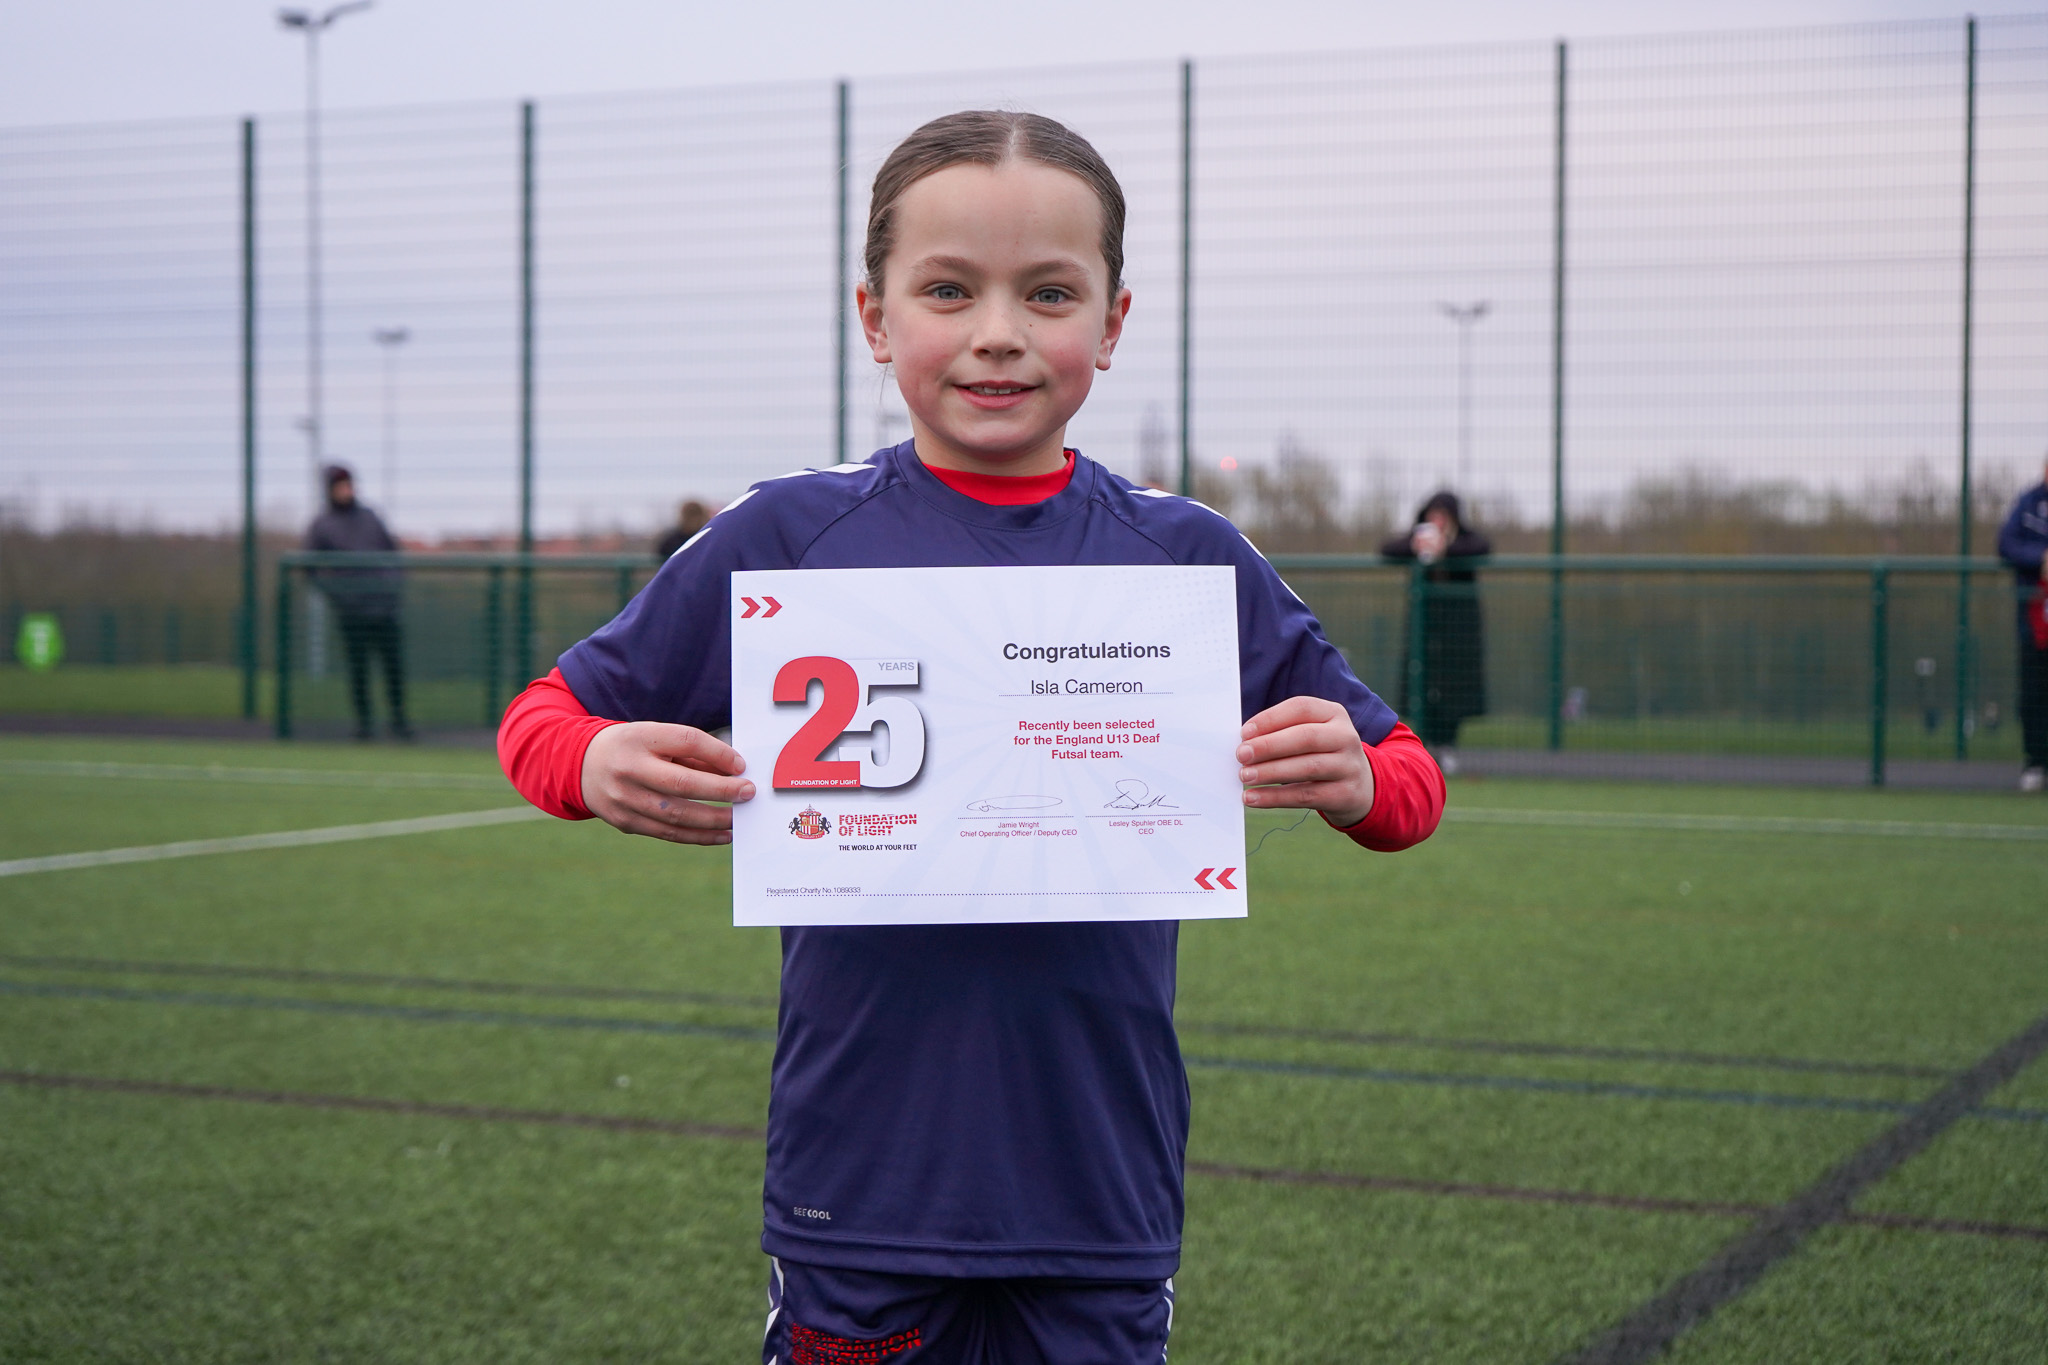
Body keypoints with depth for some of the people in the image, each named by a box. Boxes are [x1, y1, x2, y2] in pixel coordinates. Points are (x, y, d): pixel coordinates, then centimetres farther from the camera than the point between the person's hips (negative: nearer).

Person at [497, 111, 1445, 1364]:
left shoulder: (1188, 558, 1)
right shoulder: (789, 537, -2)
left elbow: (1409, 783, 10)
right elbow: (545, 718, 6)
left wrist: (1355, 784, -13)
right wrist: (597, 768, -16)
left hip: (1103, 1202, 1)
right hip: (858, 1198, -1)